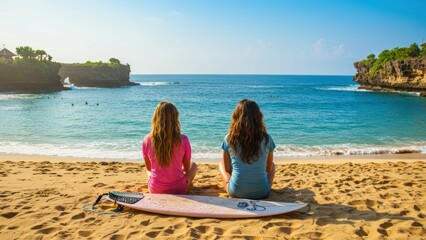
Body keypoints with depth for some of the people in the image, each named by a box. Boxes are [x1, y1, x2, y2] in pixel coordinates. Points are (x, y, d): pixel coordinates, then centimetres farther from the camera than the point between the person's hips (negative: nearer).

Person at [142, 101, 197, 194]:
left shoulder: (147, 140, -14)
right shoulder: (183, 140, -18)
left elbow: (149, 168, 3)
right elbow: (187, 168, -3)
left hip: (155, 190, 2)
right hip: (179, 190, -2)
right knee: (193, 165, 28)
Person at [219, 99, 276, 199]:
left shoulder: (229, 139, -9)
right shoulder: (266, 139, -8)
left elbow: (227, 169, 2)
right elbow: (269, 168, 5)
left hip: (235, 192, 0)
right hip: (261, 193, 1)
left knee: (221, 164, 27)